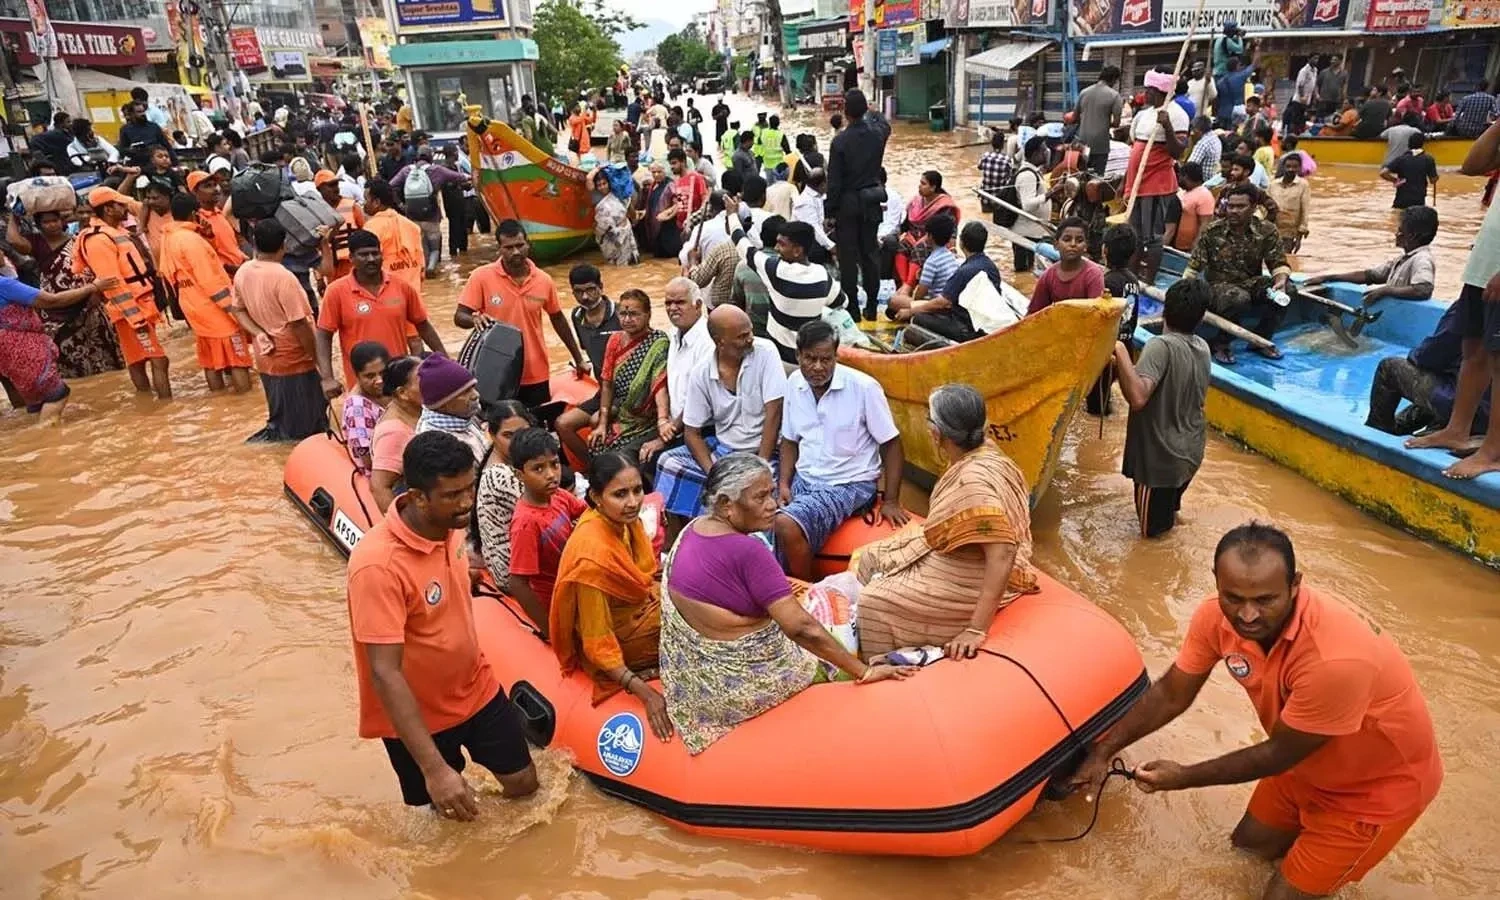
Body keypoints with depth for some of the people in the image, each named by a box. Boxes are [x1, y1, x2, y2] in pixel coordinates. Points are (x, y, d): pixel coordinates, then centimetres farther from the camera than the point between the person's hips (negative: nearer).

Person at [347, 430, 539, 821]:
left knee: (523, 784, 16)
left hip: (476, 688, 5)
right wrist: (434, 769, -35)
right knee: (444, 822, 14)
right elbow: (385, 674, -33)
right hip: (417, 715, -5)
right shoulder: (378, 564, -33)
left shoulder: (448, 526, -12)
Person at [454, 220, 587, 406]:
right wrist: (475, 319, -32)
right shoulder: (482, 276, -9)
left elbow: (558, 319, 13)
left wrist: (578, 358, 17)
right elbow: (459, 316, -8)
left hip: (535, 375, 2)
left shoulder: (544, 280, 0)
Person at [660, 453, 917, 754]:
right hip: (744, 682, -8)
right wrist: (864, 672, -21)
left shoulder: (693, 529, -2)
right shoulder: (746, 551, -28)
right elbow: (801, 628, -28)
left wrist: (776, 592, 17)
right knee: (843, 589, 9)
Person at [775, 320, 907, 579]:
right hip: (804, 478, 6)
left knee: (787, 526, -27)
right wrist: (783, 484, -1)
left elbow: (891, 444, -8)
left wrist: (890, 501, -9)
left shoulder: (864, 387, -16)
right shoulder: (794, 384, 1)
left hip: (849, 484, -6)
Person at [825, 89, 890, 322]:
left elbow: (834, 181, -14)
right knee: (870, 254, 12)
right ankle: (871, 307, 17)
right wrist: (870, 111, 42)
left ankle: (852, 308, 6)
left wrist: (829, 213, -7)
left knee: (848, 257, 2)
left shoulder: (840, 140, -15)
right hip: (871, 203, 4)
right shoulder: (877, 134, -2)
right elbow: (885, 125, 26)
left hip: (847, 204, -4)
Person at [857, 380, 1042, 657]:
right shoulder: (977, 451, -5)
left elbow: (1002, 555, -36)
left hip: (972, 579, -10)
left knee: (875, 602, -12)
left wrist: (977, 630, -36)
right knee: (871, 559, 13)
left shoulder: (974, 480, -33)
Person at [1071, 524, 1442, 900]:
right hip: (1310, 763, 6)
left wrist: (1185, 777, -16)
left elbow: (1279, 754, -26)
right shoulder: (1218, 616, -22)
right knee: (1248, 842, 17)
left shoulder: (1335, 658, -41)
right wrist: (1103, 751, -9)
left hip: (1382, 784, -6)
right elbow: (1170, 695, -6)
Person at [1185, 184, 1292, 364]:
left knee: (1286, 289, -25)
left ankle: (1261, 341, -4)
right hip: (1219, 286, -4)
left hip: (1251, 283, 4)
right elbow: (1193, 268, -7)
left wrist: (1281, 280, -26)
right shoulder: (1211, 231, -8)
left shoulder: (1267, 231, -2)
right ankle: (1220, 344, -13)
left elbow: (1279, 263, -3)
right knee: (1239, 299, -38)